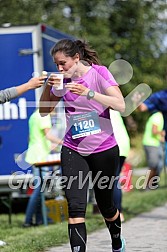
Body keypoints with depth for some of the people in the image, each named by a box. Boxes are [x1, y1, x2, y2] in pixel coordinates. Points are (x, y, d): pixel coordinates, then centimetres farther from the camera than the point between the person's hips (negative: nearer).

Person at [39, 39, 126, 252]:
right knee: (75, 207, -14)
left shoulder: (99, 73, -11)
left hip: (104, 149, -2)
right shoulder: (62, 81, 1)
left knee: (105, 205, 14)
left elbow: (120, 105, -22)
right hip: (73, 151, 2)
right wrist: (48, 87, -11)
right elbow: (44, 111, 7)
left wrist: (89, 92, -32)